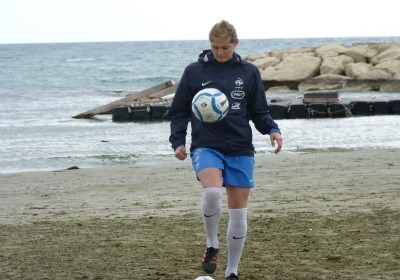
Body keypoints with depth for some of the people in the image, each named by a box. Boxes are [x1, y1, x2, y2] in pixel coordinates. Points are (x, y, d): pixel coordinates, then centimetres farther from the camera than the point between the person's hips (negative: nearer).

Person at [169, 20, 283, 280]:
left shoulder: (249, 72, 7)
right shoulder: (194, 71, 5)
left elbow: (259, 112, 12)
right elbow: (180, 111, 10)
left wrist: (272, 130, -7)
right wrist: (178, 141, -4)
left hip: (240, 149, 2)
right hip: (206, 146, -2)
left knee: (239, 212, 3)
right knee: (212, 191, -30)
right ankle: (212, 245, -5)